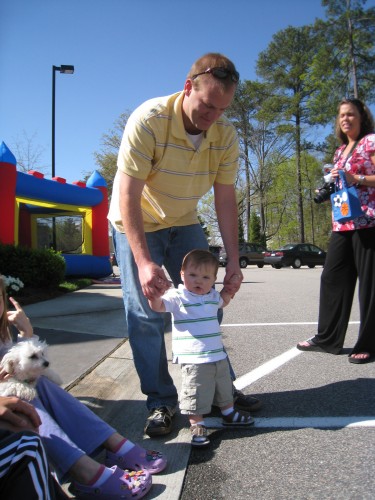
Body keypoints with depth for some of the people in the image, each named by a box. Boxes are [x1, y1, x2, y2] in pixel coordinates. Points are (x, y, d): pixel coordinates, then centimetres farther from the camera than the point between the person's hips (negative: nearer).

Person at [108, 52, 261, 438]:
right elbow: (128, 195, -30)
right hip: (136, 224, -4)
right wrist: (144, 262, -38)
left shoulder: (226, 135, -12)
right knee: (145, 315, -8)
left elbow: (225, 198, -10)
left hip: (184, 223, 4)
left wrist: (233, 260, -15)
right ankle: (161, 402, 9)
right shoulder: (148, 120, -27)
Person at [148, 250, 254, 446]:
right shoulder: (178, 297, -12)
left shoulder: (213, 296, 7)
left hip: (218, 355, 7)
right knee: (196, 394, -3)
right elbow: (157, 306, -25)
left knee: (224, 387, 24)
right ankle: (197, 425, 17)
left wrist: (229, 288, 13)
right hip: (194, 360, -7)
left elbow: (223, 301, 30)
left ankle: (228, 412, 46)